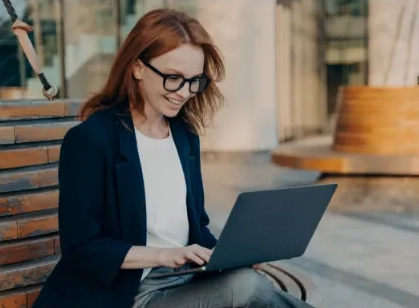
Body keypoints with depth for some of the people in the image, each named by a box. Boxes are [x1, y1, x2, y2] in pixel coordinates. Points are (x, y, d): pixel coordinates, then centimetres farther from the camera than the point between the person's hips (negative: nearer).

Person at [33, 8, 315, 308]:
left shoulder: (186, 135, 11)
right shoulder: (89, 139, -11)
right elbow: (80, 248, -13)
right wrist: (163, 254, -22)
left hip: (187, 283, 6)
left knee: (245, 280, -26)